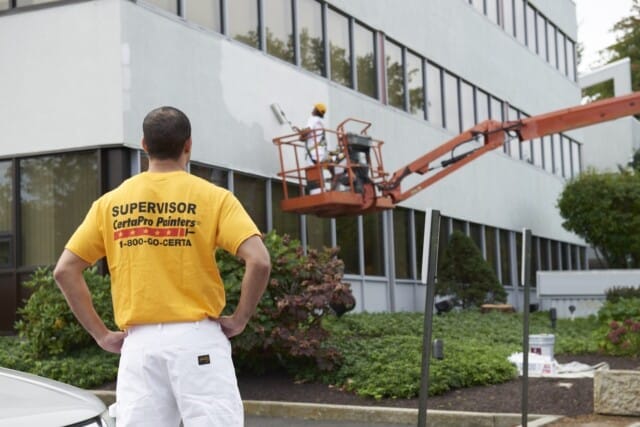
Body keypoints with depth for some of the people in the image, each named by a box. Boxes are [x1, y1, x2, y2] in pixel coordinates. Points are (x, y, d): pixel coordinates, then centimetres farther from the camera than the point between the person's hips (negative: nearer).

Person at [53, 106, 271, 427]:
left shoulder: (111, 203, 9)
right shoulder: (212, 197, -1)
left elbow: (65, 270, 6)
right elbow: (259, 261, -12)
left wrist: (101, 333, 7)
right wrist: (239, 319, -1)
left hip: (138, 343, 3)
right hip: (196, 338, -3)